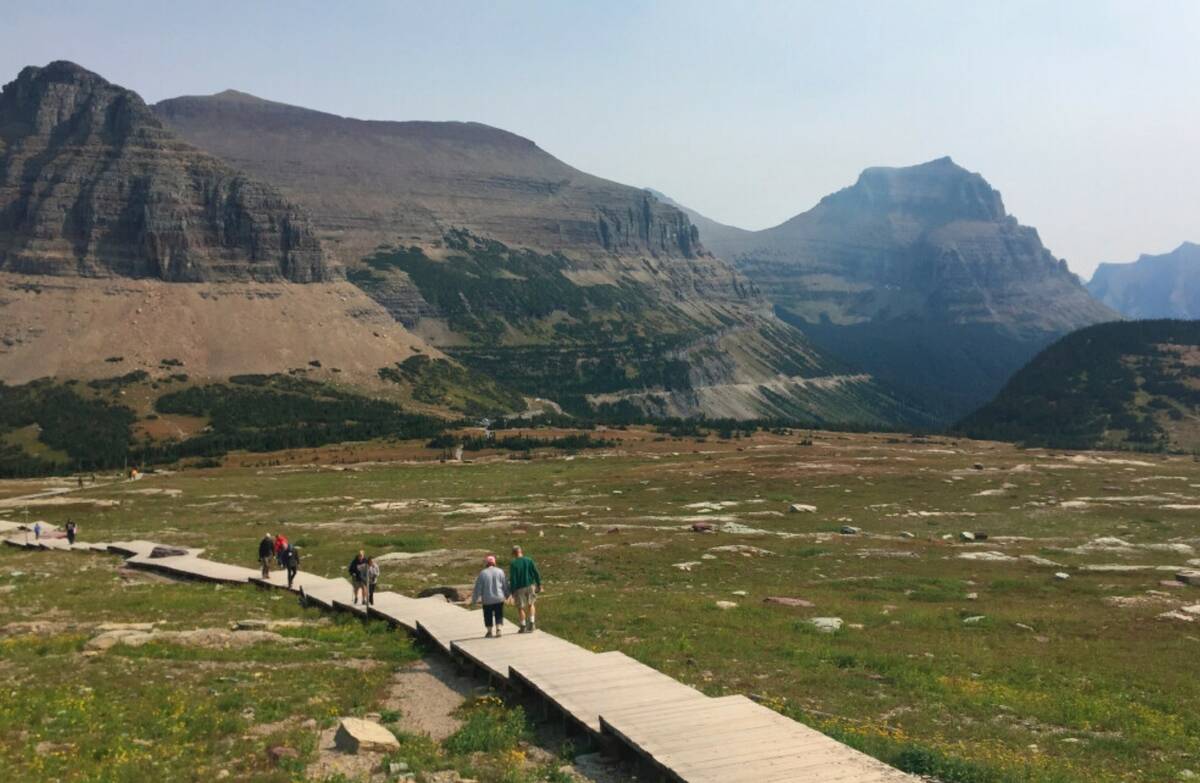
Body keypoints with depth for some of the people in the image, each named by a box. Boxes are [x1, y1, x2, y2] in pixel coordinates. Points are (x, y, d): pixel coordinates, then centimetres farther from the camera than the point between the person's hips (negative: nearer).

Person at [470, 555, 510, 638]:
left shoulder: (482, 573, -7)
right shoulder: (500, 571, -2)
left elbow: (478, 588, -4)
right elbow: (505, 585, 6)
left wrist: (474, 600, 3)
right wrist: (507, 595, 21)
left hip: (487, 600, -1)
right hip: (499, 598, 1)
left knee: (488, 616, 12)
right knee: (499, 615, 10)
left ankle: (489, 632, 16)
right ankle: (498, 629, -4)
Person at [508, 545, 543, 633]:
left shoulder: (513, 564, -11)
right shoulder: (529, 560, -1)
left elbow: (512, 579, -12)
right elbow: (536, 573, 1)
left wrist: (513, 592, -7)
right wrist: (539, 584, 9)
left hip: (519, 588, -3)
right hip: (530, 586, 3)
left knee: (520, 607, 9)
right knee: (530, 604, 21)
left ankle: (523, 627, 15)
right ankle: (531, 622, 9)